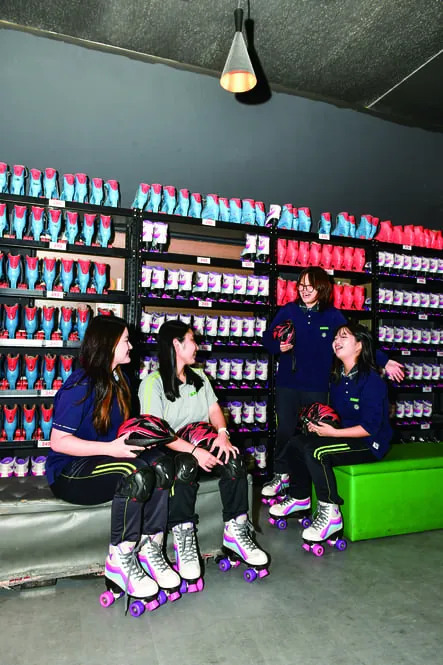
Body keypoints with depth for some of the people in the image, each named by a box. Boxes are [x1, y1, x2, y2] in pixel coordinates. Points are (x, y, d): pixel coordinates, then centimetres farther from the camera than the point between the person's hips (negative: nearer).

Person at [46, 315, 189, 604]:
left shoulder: (119, 381, 8)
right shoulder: (80, 385, -16)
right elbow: (58, 442, -20)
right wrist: (111, 449, -27)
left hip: (103, 462, 7)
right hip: (69, 471, -7)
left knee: (160, 464, -22)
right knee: (136, 473, -34)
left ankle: (150, 550, -15)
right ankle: (119, 562, -18)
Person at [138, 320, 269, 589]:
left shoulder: (198, 376, 16)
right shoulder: (153, 382, -8)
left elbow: (214, 409, 11)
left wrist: (222, 433, -12)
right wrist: (193, 451, -27)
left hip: (203, 444, 5)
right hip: (170, 450, -5)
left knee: (235, 462, -23)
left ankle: (236, 531, -12)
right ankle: (183, 540, -22)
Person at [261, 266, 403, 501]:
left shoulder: (333, 316, -1)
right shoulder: (288, 311, -1)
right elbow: (268, 337, 0)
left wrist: (384, 361, -4)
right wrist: (278, 345, -23)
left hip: (317, 387, 0)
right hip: (287, 384, 0)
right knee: (285, 430, 7)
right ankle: (281, 475, 25)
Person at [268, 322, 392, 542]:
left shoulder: (371, 380, -21)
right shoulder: (338, 377, 6)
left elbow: (370, 427, -23)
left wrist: (333, 432, -24)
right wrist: (320, 424, -4)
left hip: (369, 444, -9)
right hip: (345, 436, 9)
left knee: (315, 450, -29)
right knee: (296, 442, -3)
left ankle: (330, 515, -18)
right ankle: (300, 498, 13)